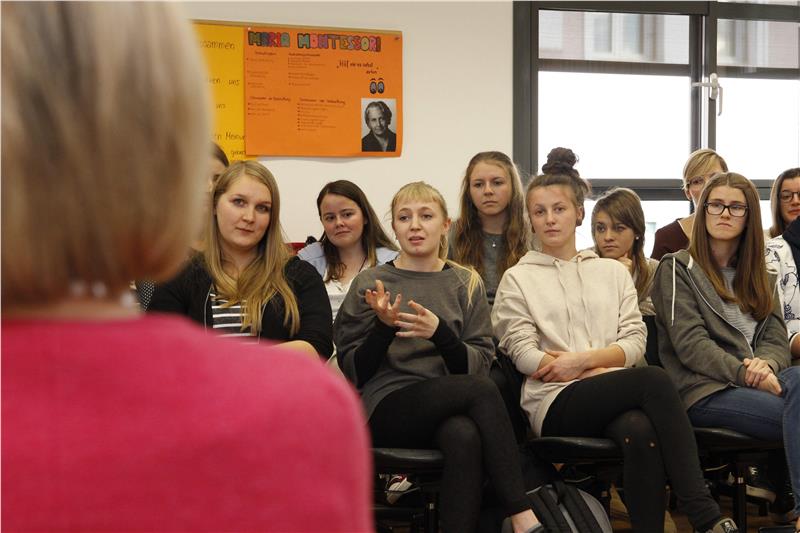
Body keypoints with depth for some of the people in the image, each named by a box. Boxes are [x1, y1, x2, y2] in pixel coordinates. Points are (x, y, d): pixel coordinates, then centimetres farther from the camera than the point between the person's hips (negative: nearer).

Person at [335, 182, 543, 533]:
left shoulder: (465, 284, 12)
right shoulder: (370, 283, 7)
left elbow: (478, 365, 3)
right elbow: (353, 372, 4)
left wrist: (440, 333, -16)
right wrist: (383, 326, -14)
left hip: (451, 408, 2)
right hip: (386, 409, -2)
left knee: (465, 436, -37)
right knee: (481, 390, -31)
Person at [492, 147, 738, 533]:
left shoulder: (613, 271, 22)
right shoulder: (518, 279, 13)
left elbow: (634, 342, 10)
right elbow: (523, 354, 1)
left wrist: (582, 359, -10)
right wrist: (603, 369, -9)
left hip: (613, 398, 3)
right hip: (555, 403, -3)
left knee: (640, 431, -39)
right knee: (653, 380, -34)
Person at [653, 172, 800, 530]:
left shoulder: (758, 277, 24)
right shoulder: (678, 268, 6)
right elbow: (690, 345, -6)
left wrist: (766, 365, -13)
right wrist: (746, 374, -19)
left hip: (755, 385, 5)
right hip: (704, 392, -5)